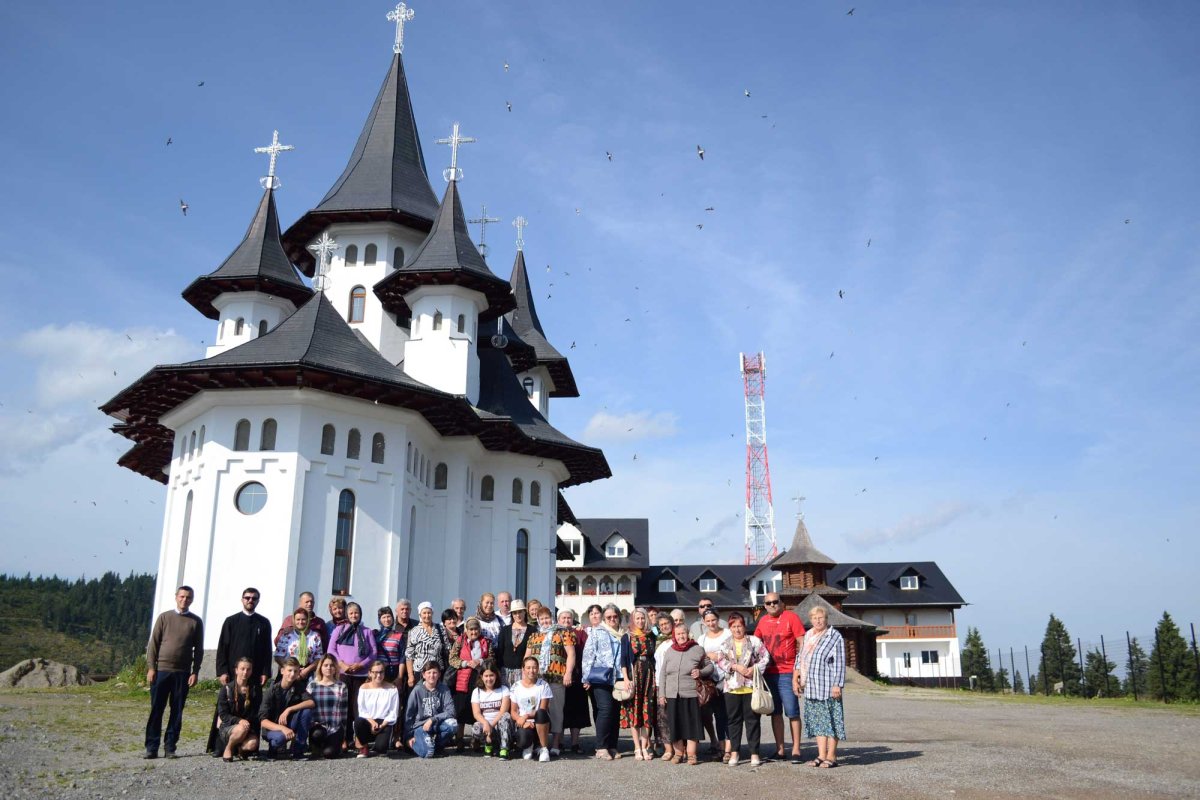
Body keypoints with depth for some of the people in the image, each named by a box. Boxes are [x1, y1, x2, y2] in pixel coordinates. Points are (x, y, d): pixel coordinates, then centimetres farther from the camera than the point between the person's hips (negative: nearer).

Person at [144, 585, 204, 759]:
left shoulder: (196, 622, 7)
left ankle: (170, 748, 9)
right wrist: (151, 668, -4)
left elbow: (199, 649, 7)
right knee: (156, 710, 0)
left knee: (177, 711, 3)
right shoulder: (164, 617, 6)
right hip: (161, 670, 0)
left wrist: (195, 672, -1)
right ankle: (152, 748, 6)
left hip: (183, 673, 1)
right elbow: (153, 643, 4)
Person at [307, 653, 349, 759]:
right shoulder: (312, 685, 7)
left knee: (329, 753, -23)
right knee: (317, 733, -35)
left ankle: (336, 743, 13)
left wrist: (343, 738, 5)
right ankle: (316, 747, 0)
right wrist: (314, 723, -11)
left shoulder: (341, 687, 8)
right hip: (318, 727, 0)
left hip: (336, 728, 0)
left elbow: (344, 712, 8)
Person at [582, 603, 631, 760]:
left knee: (615, 712, 3)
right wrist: (587, 677, -4)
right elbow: (588, 654, 2)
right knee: (605, 708, -14)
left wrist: (625, 678, 2)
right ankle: (601, 747, -8)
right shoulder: (596, 632, 7)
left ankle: (612, 746, 11)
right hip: (600, 677, -4)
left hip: (617, 678, 4)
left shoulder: (622, 635, 16)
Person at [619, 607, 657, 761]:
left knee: (647, 710, 0)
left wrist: (656, 677, 6)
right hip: (634, 674, -3)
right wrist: (626, 678, -11)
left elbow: (655, 657, 13)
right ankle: (637, 747, 0)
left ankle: (644, 746, 4)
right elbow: (623, 658, -2)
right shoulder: (627, 637, 2)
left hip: (649, 675, 3)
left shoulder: (651, 636, 11)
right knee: (634, 709, -4)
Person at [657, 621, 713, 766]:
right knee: (675, 725, 6)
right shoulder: (669, 651, 10)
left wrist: (701, 672, -10)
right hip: (672, 695, 3)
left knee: (691, 724, -1)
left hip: (691, 694, -2)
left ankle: (691, 754, 9)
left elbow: (709, 666, 11)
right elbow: (662, 673, 11)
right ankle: (678, 753, 18)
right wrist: (661, 694, 6)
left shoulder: (697, 649, 3)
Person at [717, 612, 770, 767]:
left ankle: (754, 753, 8)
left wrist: (754, 668, -13)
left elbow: (765, 657, 0)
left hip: (751, 686, -2)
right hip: (732, 687, 2)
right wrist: (736, 667, -14)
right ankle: (734, 752, 15)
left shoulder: (754, 641, 4)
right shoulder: (725, 644, 9)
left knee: (752, 720, 2)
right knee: (734, 720, 7)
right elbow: (720, 660, -2)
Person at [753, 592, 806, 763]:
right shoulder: (763, 621, 10)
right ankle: (779, 750, 17)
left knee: (792, 712, -1)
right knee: (775, 712, 10)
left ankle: (796, 750, 5)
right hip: (769, 672, 5)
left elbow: (803, 643, -6)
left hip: (787, 673, -5)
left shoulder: (791, 617, -5)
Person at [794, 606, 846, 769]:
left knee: (831, 720, -1)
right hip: (811, 688, 7)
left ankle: (831, 757, 5)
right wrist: (795, 678, 15)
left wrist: (837, 684, -15)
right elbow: (800, 657, 23)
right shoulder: (808, 636, 15)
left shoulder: (835, 636, -5)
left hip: (828, 687, -7)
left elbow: (840, 662, -10)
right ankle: (821, 755, 15)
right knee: (817, 721, 9)